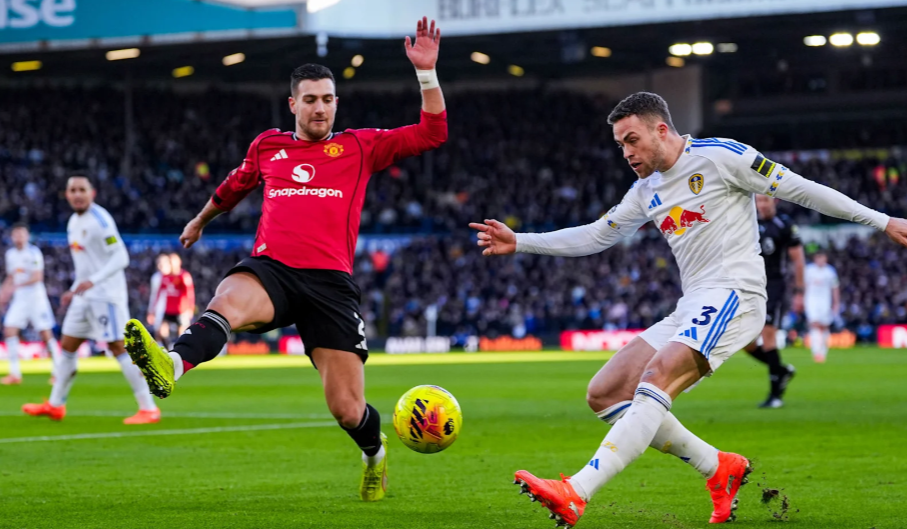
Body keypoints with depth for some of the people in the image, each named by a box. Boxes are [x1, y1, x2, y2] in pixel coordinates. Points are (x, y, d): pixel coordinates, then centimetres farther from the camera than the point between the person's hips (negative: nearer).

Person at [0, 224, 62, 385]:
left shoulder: (33, 253, -10)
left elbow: (37, 277, -18)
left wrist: (17, 286, -26)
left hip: (36, 297, -6)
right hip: (19, 299, 6)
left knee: (46, 334, -4)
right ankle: (15, 373, -3)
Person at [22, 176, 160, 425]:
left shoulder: (100, 220, -14)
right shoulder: (74, 222, 14)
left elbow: (120, 258, -20)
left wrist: (93, 281, -29)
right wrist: (74, 290, 23)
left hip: (106, 294, -9)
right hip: (85, 296, 9)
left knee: (118, 348, -12)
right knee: (68, 346, 13)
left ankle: (149, 408, -11)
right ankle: (55, 405, 26)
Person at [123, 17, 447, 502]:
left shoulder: (360, 147, 15)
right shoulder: (267, 146, 20)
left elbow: (432, 134, 12)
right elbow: (233, 188, 40)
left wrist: (427, 72, 2)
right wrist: (201, 220, 56)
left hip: (331, 282, -1)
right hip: (270, 270, 1)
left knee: (347, 410, -3)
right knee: (227, 302, -38)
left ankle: (375, 453, 32)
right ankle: (170, 365, -67)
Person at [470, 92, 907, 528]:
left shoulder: (720, 156, -3)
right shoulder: (647, 190, 18)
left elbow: (799, 189, -2)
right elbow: (597, 235, 27)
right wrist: (518, 243, 20)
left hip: (732, 296, -9)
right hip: (691, 308, 9)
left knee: (657, 376, -30)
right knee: (604, 394, -1)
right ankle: (719, 468, 4)